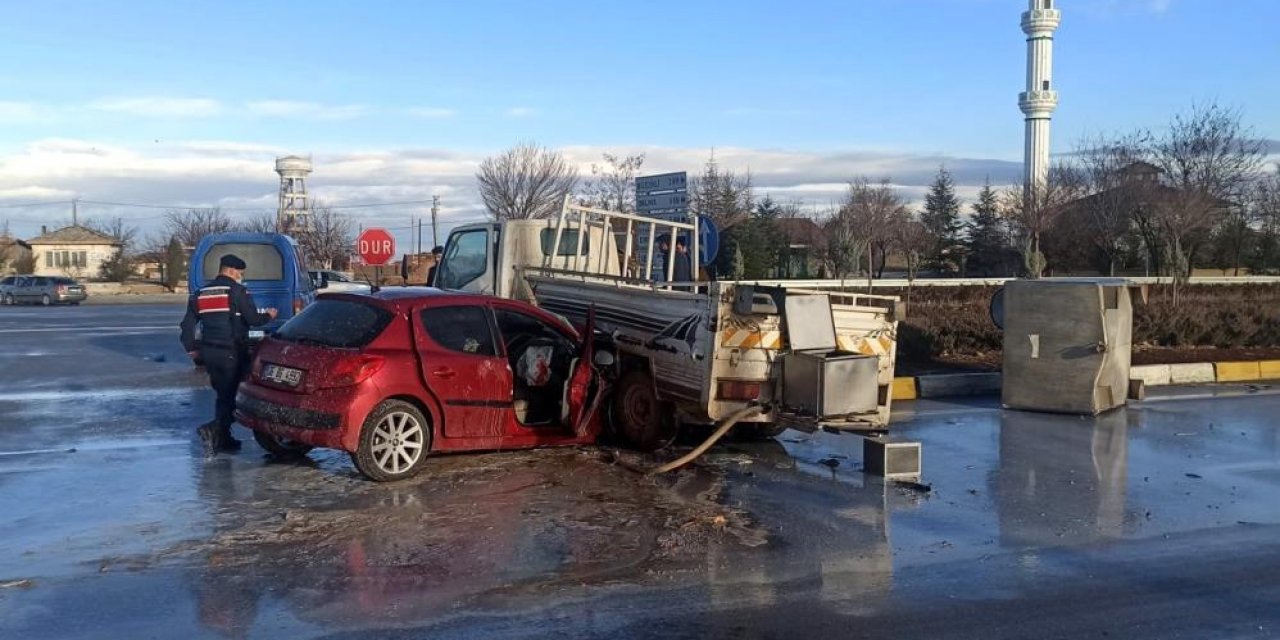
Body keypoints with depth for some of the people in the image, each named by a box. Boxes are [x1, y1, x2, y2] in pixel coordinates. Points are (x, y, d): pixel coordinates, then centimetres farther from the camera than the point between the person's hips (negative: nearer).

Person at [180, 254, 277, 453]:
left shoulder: (200, 293, 12)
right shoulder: (237, 291, -8)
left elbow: (187, 324, 13)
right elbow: (252, 319, -12)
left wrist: (191, 349, 22)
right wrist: (268, 316, 8)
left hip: (209, 352, 7)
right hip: (232, 353, -7)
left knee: (223, 394, 17)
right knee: (231, 395, -1)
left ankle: (222, 438, 17)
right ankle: (214, 428, -19)